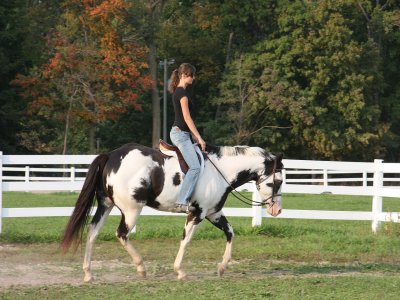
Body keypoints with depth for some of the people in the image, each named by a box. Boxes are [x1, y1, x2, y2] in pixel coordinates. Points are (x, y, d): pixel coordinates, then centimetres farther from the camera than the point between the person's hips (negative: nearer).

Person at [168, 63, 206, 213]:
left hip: (179, 133, 11)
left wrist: (194, 136, 20)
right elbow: (187, 118, -17)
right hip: (180, 133, -11)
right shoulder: (182, 92, -13)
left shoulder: (178, 92, 17)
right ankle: (182, 203, -26)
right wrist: (199, 138, -14)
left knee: (194, 167, 10)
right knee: (195, 167, -19)